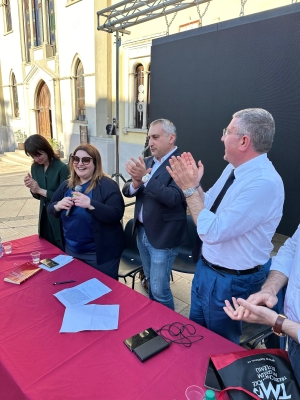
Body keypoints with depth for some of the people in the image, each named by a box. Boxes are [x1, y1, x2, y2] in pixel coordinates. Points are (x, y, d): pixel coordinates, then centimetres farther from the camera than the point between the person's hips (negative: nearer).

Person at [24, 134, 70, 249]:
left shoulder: (62, 168, -19)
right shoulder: (35, 168, 2)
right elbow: (38, 196, 10)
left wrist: (40, 190, -20)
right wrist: (32, 189, -11)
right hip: (44, 216, 6)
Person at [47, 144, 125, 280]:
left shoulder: (107, 185, -15)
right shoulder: (67, 185, 5)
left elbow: (116, 215, -24)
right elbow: (50, 208, 8)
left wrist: (90, 203, -34)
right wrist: (58, 206, -15)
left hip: (100, 253, -6)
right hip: (71, 250, 6)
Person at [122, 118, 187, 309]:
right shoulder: (147, 161, 7)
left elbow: (173, 198, -28)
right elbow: (127, 191, 3)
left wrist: (145, 177, -33)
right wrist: (135, 182, -19)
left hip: (163, 236, -7)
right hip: (142, 232, 8)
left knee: (159, 289, 5)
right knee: (151, 282, 24)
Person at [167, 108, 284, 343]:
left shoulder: (264, 183, -30)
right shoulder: (233, 168, -1)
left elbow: (213, 232, -32)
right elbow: (209, 210, 7)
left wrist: (190, 189, -24)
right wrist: (194, 184, -8)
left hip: (232, 281, -8)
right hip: (206, 268, 8)